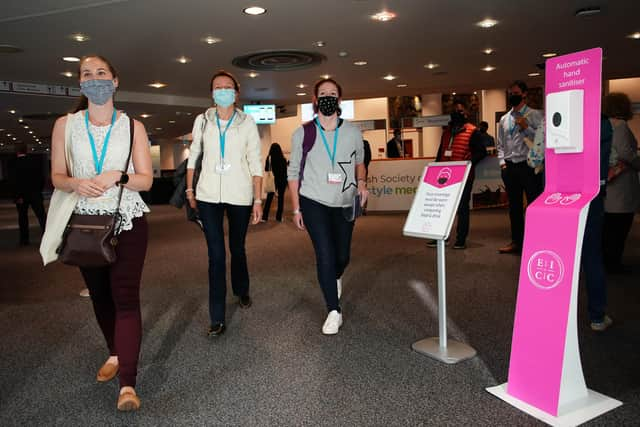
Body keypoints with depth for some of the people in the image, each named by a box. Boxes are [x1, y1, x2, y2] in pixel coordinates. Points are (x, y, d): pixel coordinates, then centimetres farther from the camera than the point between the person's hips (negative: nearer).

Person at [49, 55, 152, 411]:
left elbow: (146, 180, -2)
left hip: (127, 221, -3)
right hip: (86, 222, 3)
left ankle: (128, 385, -9)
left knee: (125, 295, -9)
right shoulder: (65, 125, 3)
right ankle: (115, 354, 37)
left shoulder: (133, 126, -1)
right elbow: (57, 177, 4)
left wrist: (117, 177, -22)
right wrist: (78, 184, -18)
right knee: (99, 295, 15)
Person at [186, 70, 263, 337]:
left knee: (237, 249, 14)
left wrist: (258, 199, -7)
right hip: (208, 195, 1)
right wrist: (190, 189, 11)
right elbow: (193, 156, 13)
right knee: (216, 255, -3)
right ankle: (217, 319, 4)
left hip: (240, 195, 0)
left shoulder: (247, 122, 0)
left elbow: (255, 162, -2)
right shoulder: (202, 120, 5)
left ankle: (242, 292, 43)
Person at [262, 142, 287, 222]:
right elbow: (286, 170, -5)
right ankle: (279, 217, 11)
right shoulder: (283, 159, -8)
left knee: (269, 198, 7)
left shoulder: (269, 158, -7)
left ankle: (265, 217, 2)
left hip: (273, 180, 0)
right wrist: (285, 180, 6)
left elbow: (266, 169, -1)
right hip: (282, 180, 0)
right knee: (281, 198, 9)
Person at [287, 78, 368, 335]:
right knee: (325, 255, -11)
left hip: (344, 204, 3)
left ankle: (335, 278, 48)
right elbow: (293, 172, 4)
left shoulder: (353, 133, 3)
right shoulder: (302, 134, -1)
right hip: (314, 203, -2)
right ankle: (334, 312, 3)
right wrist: (296, 209, 1)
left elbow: (360, 162, 18)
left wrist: (361, 182, -4)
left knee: (342, 256, 11)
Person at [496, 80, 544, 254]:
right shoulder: (504, 119, 14)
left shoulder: (535, 115, 0)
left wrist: (527, 127, -17)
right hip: (509, 167, 5)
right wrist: (502, 162, 4)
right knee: (514, 206, 12)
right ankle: (516, 241, 23)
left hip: (529, 166, -5)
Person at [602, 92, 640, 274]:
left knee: (608, 224, 16)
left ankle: (606, 259, 25)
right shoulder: (619, 125, -14)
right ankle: (613, 262, 7)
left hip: (607, 178, 8)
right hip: (621, 180, -8)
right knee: (619, 225, 0)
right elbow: (625, 152, -22)